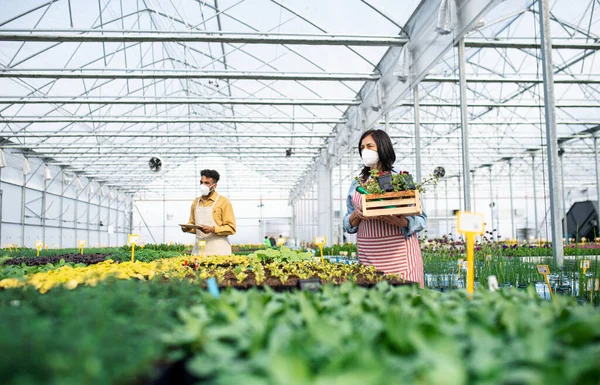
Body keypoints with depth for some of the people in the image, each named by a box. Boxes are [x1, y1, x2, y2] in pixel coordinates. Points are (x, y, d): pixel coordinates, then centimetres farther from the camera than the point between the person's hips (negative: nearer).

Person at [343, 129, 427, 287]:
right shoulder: (357, 183, 15)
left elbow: (421, 219, 0)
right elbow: (348, 225, 16)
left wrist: (400, 222, -19)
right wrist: (356, 215, -6)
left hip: (400, 252, -2)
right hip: (368, 255, 3)